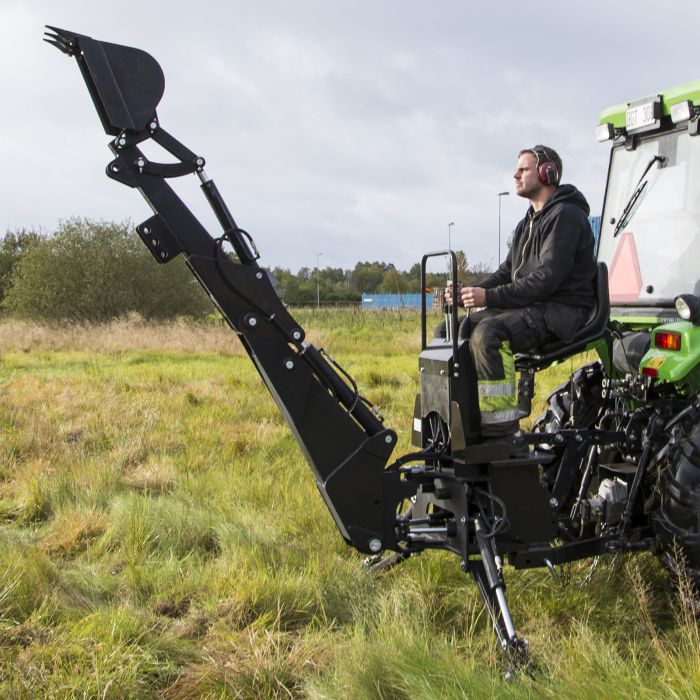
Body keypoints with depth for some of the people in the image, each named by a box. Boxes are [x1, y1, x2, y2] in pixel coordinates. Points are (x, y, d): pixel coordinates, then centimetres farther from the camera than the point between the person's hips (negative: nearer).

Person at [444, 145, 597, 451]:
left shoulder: (565, 216, -9)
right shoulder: (528, 223, 22)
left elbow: (547, 277, -21)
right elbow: (507, 272, 18)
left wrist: (490, 297, -24)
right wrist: (468, 294, -1)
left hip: (562, 310, -10)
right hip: (529, 306, 10)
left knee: (487, 333, -33)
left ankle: (503, 434, -30)